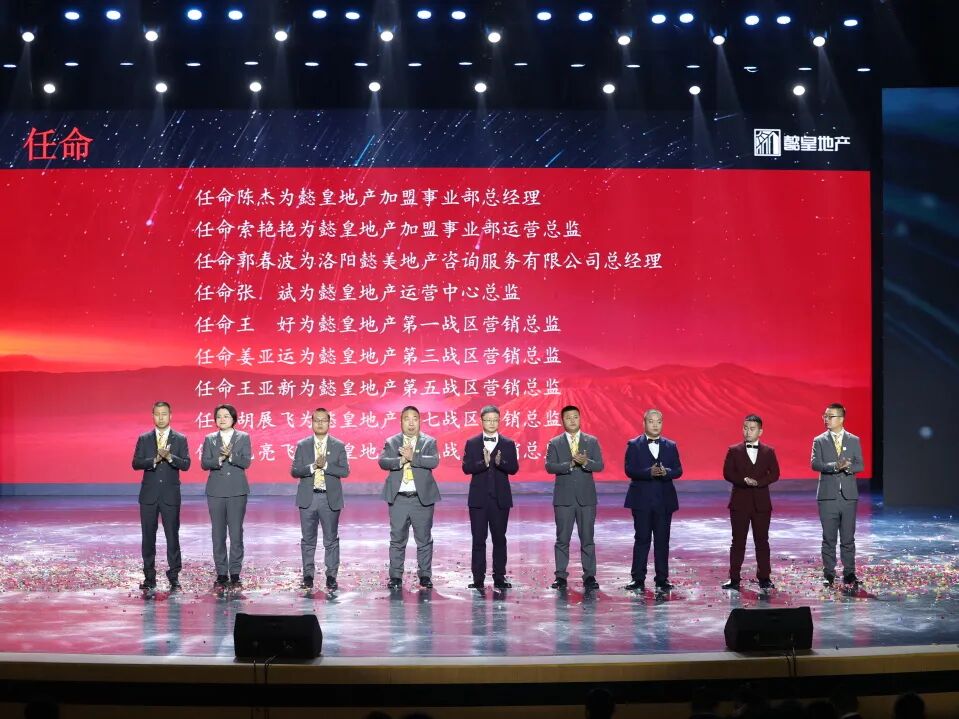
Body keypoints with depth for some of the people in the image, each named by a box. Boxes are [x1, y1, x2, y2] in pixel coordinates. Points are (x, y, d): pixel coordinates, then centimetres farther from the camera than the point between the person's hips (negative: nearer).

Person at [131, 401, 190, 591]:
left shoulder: (180, 439, 4)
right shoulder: (144, 439, 7)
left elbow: (186, 464, -6)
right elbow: (136, 463, -3)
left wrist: (169, 457, -22)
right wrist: (155, 459, -18)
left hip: (170, 495, -1)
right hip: (149, 494, 2)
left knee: (172, 535, -2)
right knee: (148, 536, 5)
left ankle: (174, 577, 4)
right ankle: (149, 577, 12)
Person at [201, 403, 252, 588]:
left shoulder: (243, 437, 5)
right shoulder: (210, 439, 9)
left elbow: (246, 462, -5)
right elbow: (204, 463, -1)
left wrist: (230, 455, -21)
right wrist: (220, 459, -18)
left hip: (237, 491, -1)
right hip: (216, 491, 1)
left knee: (236, 533, -2)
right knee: (218, 534, 3)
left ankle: (235, 573, 5)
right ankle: (221, 573, 9)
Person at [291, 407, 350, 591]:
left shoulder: (338, 446, 3)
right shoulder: (302, 445, 5)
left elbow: (345, 471, -4)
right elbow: (294, 471, -1)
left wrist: (325, 465, -16)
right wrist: (313, 466, -16)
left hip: (330, 498, -1)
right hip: (308, 498, 1)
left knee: (331, 539, 2)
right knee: (308, 539, 6)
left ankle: (331, 576, 8)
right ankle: (308, 575, 15)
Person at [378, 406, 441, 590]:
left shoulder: (429, 442, 6)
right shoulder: (391, 442, 9)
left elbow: (434, 461, -11)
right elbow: (383, 462, -6)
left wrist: (413, 457, -20)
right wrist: (401, 460, -21)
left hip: (422, 498, -1)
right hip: (398, 498, 1)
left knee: (424, 539, 4)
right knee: (397, 539, 3)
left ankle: (425, 575, 13)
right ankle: (395, 576, 9)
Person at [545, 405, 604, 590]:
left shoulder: (592, 441, 7)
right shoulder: (554, 443, 4)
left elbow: (599, 465, -1)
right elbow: (550, 466, -7)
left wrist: (585, 462, -21)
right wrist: (571, 464, -21)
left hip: (586, 498, 1)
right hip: (563, 498, -1)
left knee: (587, 539, 3)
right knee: (562, 539, 2)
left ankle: (589, 576, 8)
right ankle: (561, 576, 8)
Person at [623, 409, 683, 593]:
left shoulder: (671, 446, 10)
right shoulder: (634, 445, 2)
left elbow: (678, 471, 4)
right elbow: (629, 470, -8)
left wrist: (666, 472, -18)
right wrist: (649, 472, -23)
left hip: (664, 500, 2)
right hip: (642, 500, -2)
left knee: (662, 540, 4)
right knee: (642, 539, 1)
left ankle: (662, 579, 10)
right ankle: (638, 579, 5)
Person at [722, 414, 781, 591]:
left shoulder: (769, 452, 7)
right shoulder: (734, 451, 4)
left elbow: (774, 474, -1)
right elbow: (727, 473, -4)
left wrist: (758, 482, -17)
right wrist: (744, 480, -19)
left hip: (761, 503, 1)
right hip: (739, 502, -1)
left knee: (762, 541, 5)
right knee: (738, 541, 1)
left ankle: (764, 578, 12)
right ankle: (734, 579, 4)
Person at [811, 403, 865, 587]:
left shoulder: (854, 440, 9)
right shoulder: (819, 441, 5)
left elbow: (860, 465, 2)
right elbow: (815, 464, -9)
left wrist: (848, 467, -19)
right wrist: (835, 466, -23)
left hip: (849, 496, 1)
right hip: (828, 496, -1)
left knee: (848, 538, 4)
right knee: (829, 538, 3)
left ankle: (849, 574, 11)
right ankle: (828, 574, 9)